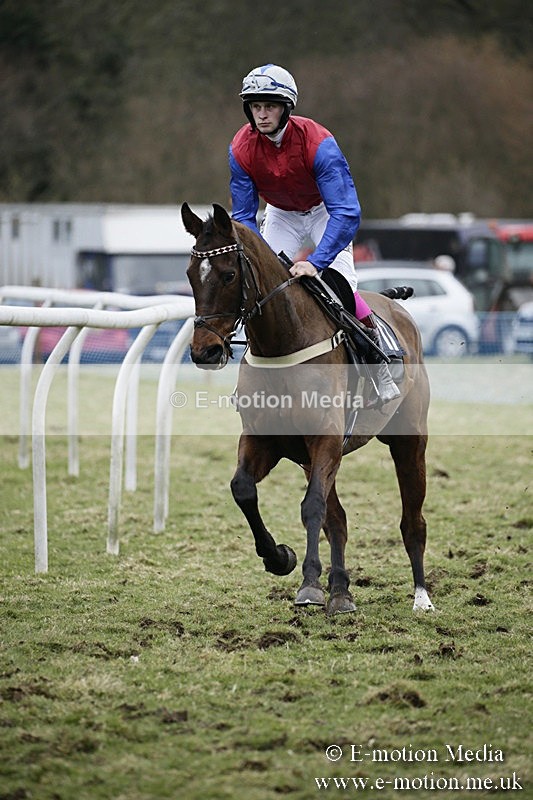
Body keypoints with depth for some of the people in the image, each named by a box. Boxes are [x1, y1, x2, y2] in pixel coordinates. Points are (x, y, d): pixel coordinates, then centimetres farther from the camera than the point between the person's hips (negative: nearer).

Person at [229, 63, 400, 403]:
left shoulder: (318, 142, -35)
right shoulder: (241, 148, -23)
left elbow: (346, 212, -40)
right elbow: (244, 216, -16)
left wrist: (316, 261, -50)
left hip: (325, 210, -4)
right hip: (281, 214, 4)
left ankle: (382, 368, -9)